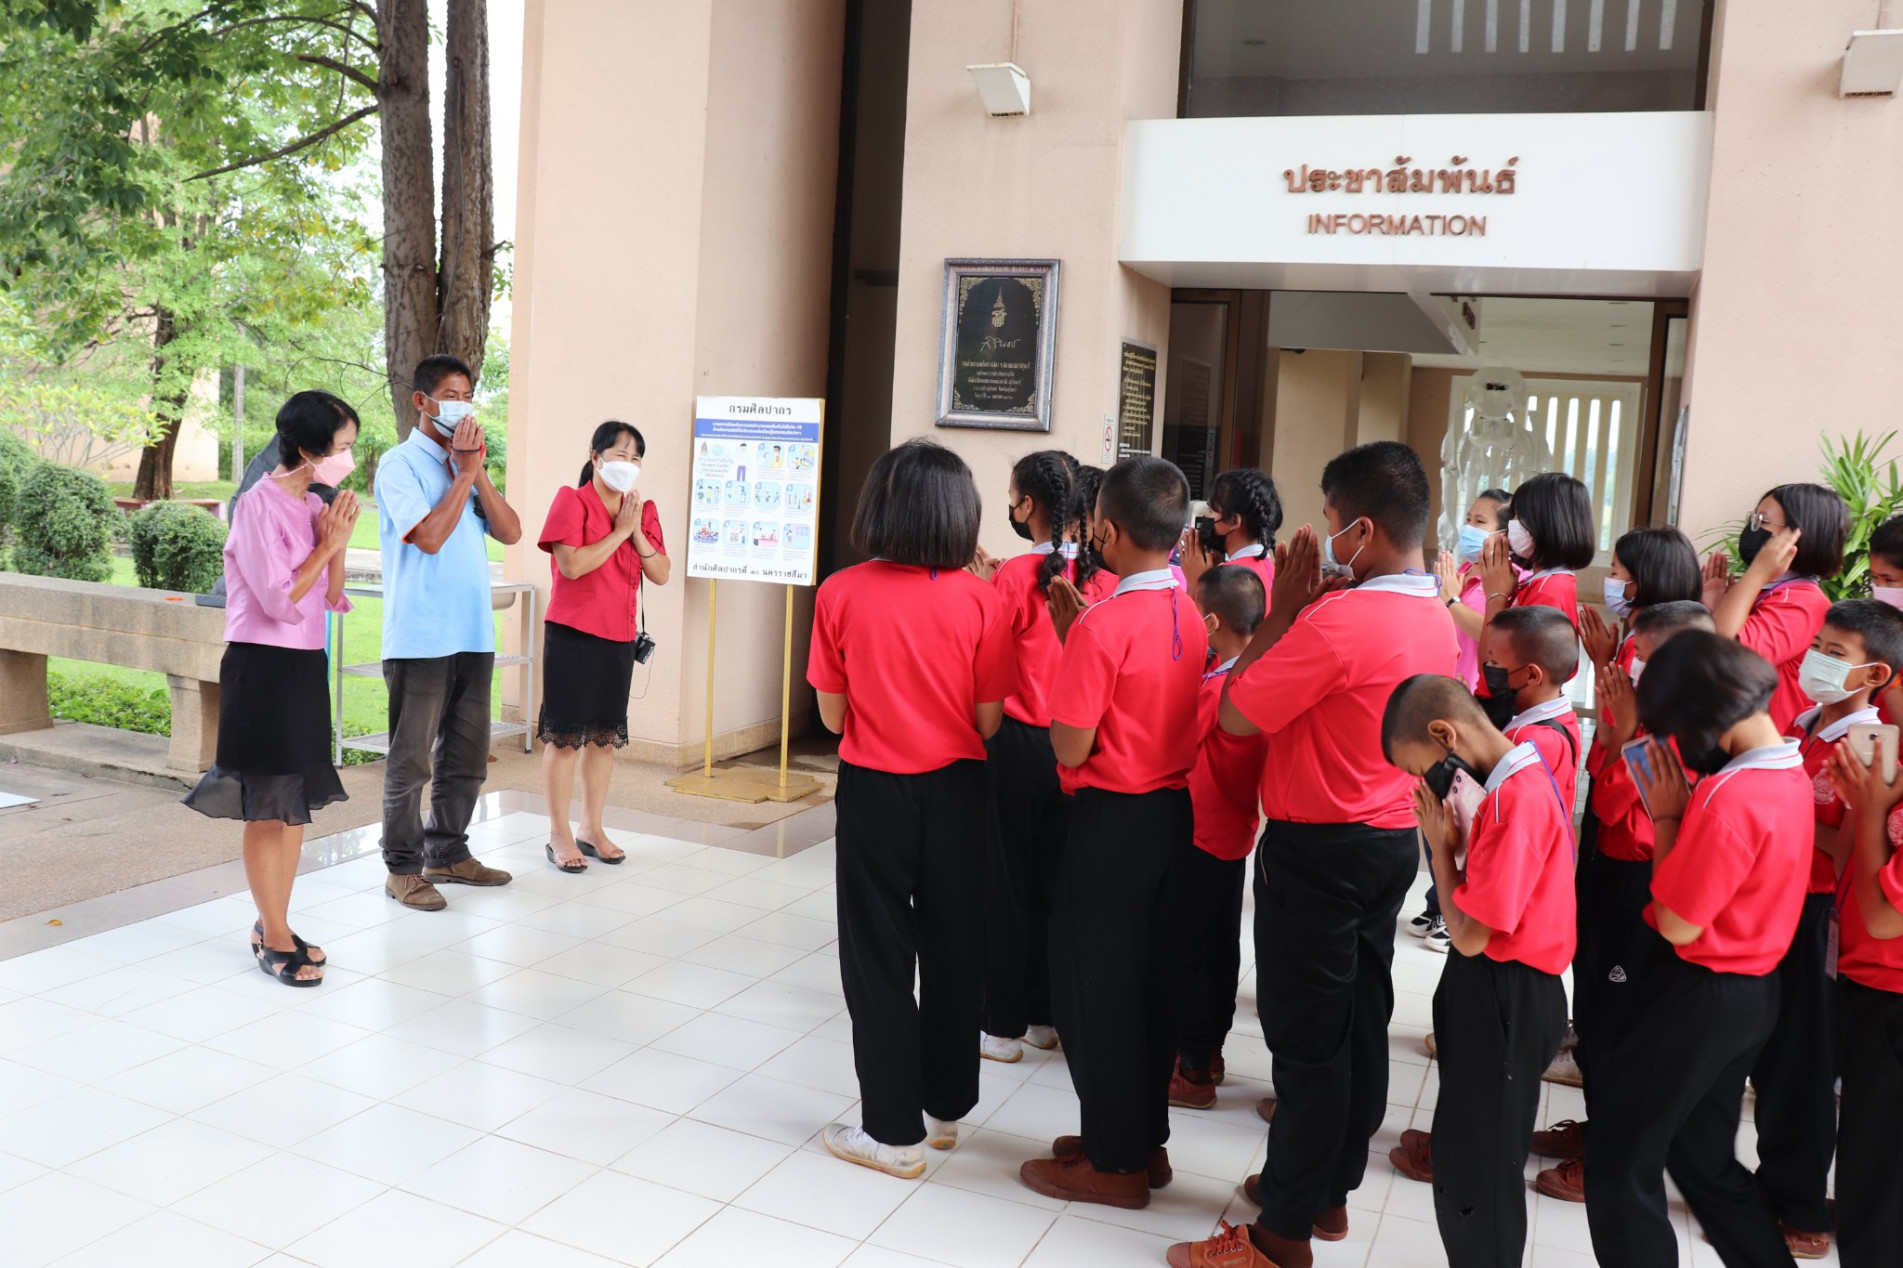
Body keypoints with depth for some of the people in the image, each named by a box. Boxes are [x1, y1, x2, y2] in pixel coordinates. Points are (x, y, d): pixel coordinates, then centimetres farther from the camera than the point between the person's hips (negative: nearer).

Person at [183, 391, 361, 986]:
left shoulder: (315, 506, 8)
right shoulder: (259, 506, -15)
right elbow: (280, 601, -19)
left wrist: (337, 544, -4)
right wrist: (327, 545, -12)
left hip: (307, 666, 8)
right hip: (263, 667, -8)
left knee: (297, 802, 13)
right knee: (267, 807, 1)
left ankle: (273, 925, 24)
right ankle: (275, 938, 12)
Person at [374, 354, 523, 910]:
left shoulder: (467, 463, 16)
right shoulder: (400, 464, -6)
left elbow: (510, 532, 6)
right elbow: (430, 536, -19)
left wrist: (476, 471, -4)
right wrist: (465, 473, -11)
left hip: (473, 634, 7)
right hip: (420, 637, -7)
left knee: (466, 756, 14)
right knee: (411, 759, 1)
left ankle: (447, 854, 27)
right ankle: (403, 868, 11)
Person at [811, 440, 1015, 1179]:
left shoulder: (842, 594, -10)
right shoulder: (980, 600, -10)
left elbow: (832, 715, -5)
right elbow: (988, 720, -7)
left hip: (874, 791, -1)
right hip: (955, 792, 2)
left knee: (879, 959, 10)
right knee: (953, 952, 17)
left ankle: (894, 1131, 16)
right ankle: (945, 1107, 32)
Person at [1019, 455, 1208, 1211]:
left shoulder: (1102, 626, -21)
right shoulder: (1191, 617, 3)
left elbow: (1071, 748, -17)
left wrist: (1067, 634, -6)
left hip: (1114, 820, -8)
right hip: (1175, 811, 8)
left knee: (1094, 985, 6)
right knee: (1153, 980, 17)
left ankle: (1113, 1162, 16)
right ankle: (1145, 1138, 31)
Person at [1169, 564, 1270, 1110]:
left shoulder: (1215, 687, -24)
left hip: (1202, 838, -9)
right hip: (1235, 832, 9)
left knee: (1190, 950, 1)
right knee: (1221, 945, 17)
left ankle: (1193, 1070, 9)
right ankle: (1211, 1048, 31)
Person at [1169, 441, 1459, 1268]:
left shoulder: (1337, 618, -23)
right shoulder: (1437, 620, 5)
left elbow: (1235, 714, -18)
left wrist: (1283, 609, -11)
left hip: (1318, 849, -9)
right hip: (1393, 838, 9)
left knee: (1305, 1036, 0)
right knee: (1360, 1023, 17)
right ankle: (1330, 1189, 32)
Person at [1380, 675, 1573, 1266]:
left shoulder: (1516, 800, -27)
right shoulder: (1521, 776, 3)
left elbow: (1469, 934, -25)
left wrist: (1439, 842, -16)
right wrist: (1453, 834, -7)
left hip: (1503, 996, -9)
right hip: (1493, 981, 9)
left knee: (1480, 1167, 3)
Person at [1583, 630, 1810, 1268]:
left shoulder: (1731, 797, -27)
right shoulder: (1790, 770, 3)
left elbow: (1676, 924, -21)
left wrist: (1665, 815, -14)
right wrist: (1683, 810, -3)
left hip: (1698, 997, -9)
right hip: (1752, 992, 9)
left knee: (1622, 1165, 4)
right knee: (1704, 1157, 22)